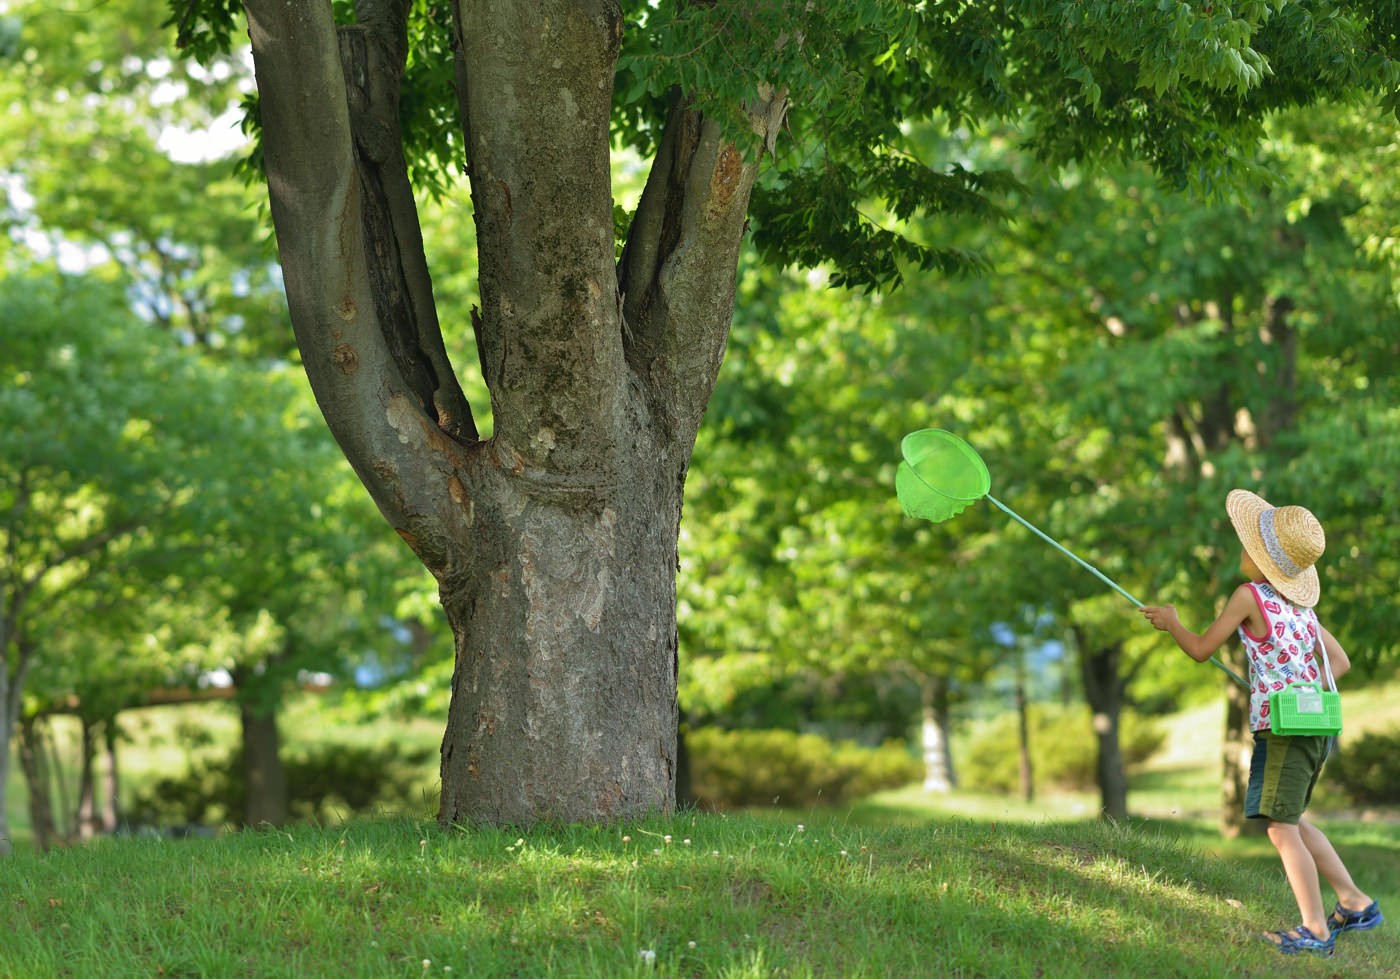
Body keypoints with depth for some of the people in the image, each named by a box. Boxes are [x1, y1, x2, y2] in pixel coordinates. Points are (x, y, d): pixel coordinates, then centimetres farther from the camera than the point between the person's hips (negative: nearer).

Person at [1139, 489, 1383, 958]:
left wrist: (1171, 622, 15)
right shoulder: (1299, 604, 14)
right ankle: (1355, 904, 21)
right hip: (1315, 722, 9)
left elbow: (1201, 649, -2)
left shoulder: (1250, 595, -8)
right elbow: (1340, 661, 19)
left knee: (1281, 828, -6)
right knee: (1290, 819, 20)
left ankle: (1316, 930, -8)